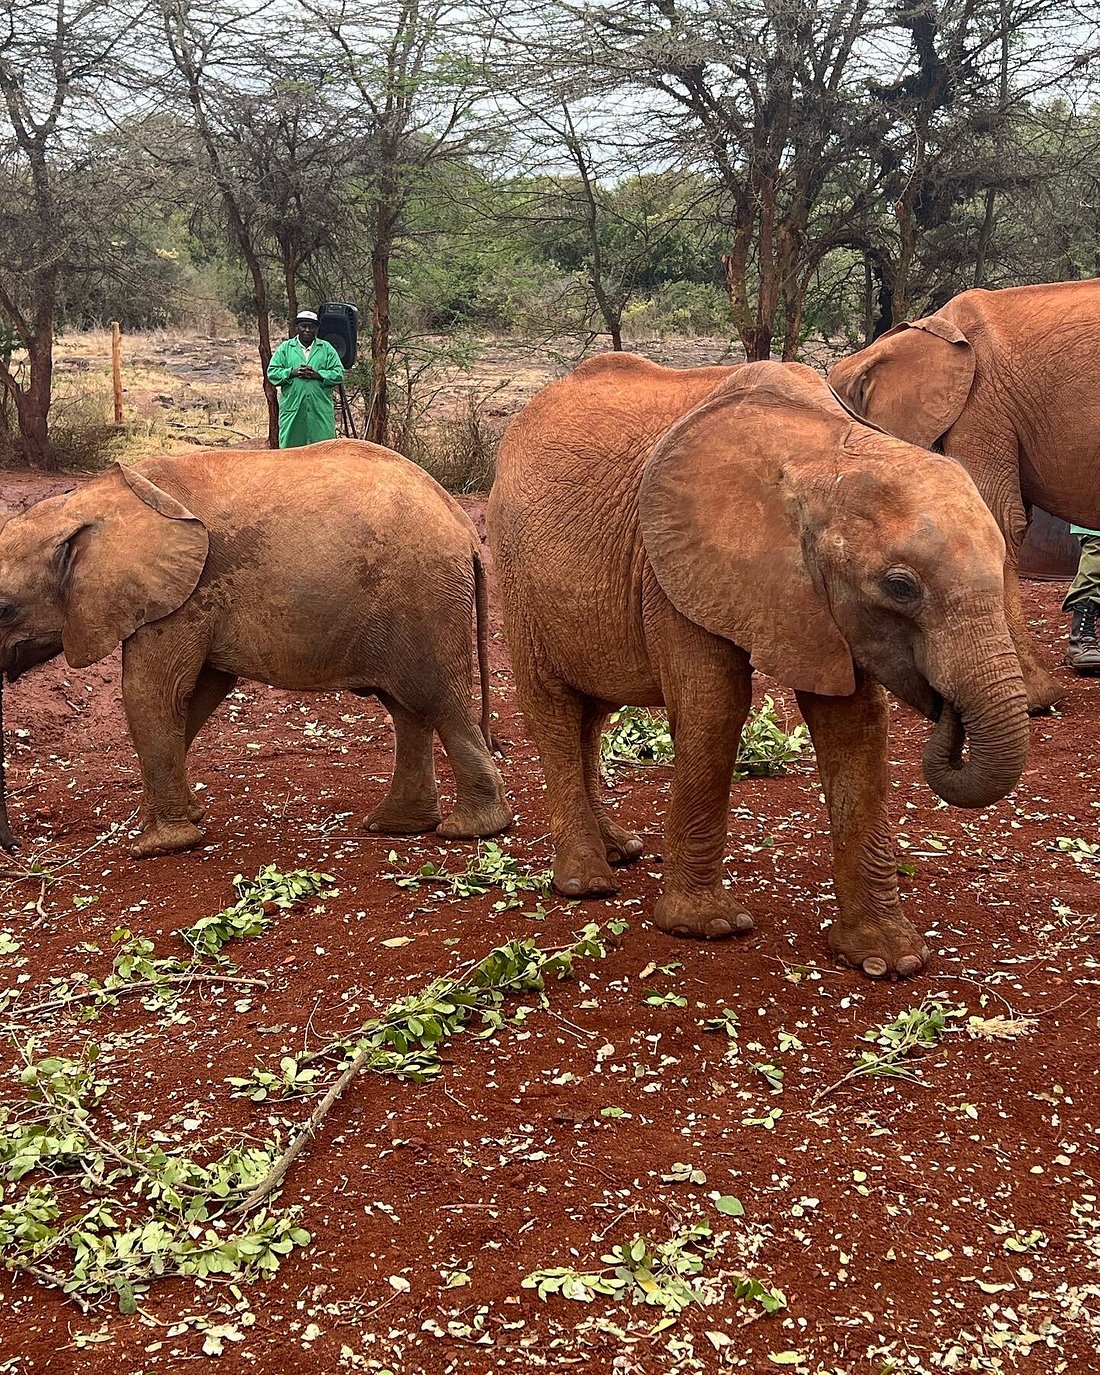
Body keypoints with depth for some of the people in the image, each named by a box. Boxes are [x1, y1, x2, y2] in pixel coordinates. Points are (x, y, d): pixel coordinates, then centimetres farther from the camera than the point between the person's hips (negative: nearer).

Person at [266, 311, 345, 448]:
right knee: (290, 445, 0)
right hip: (292, 408, 0)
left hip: (321, 410, 0)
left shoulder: (326, 348, 10)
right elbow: (272, 373, 4)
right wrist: (292, 372, -11)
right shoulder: (285, 348, 10)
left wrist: (318, 374, -11)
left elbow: (339, 374, 3)